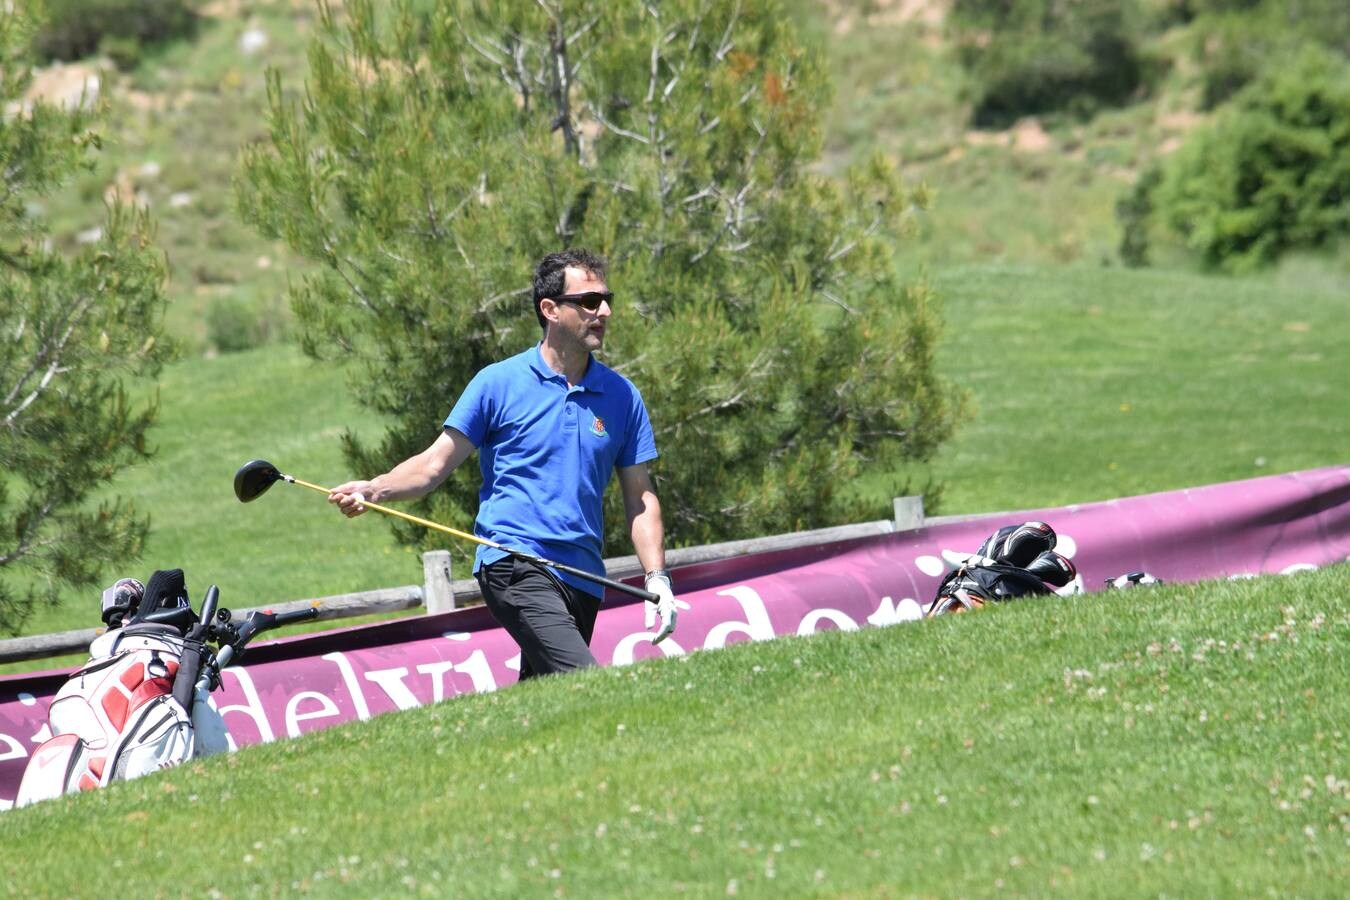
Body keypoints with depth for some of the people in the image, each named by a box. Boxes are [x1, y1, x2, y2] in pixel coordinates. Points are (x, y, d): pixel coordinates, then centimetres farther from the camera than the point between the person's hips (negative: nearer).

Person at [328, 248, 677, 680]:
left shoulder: (622, 396, 12)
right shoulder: (497, 382, 2)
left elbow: (640, 498, 16)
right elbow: (436, 463, 4)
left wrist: (657, 579, 4)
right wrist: (374, 489, -15)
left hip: (582, 577, 5)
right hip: (513, 565, -5)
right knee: (587, 687, -26)